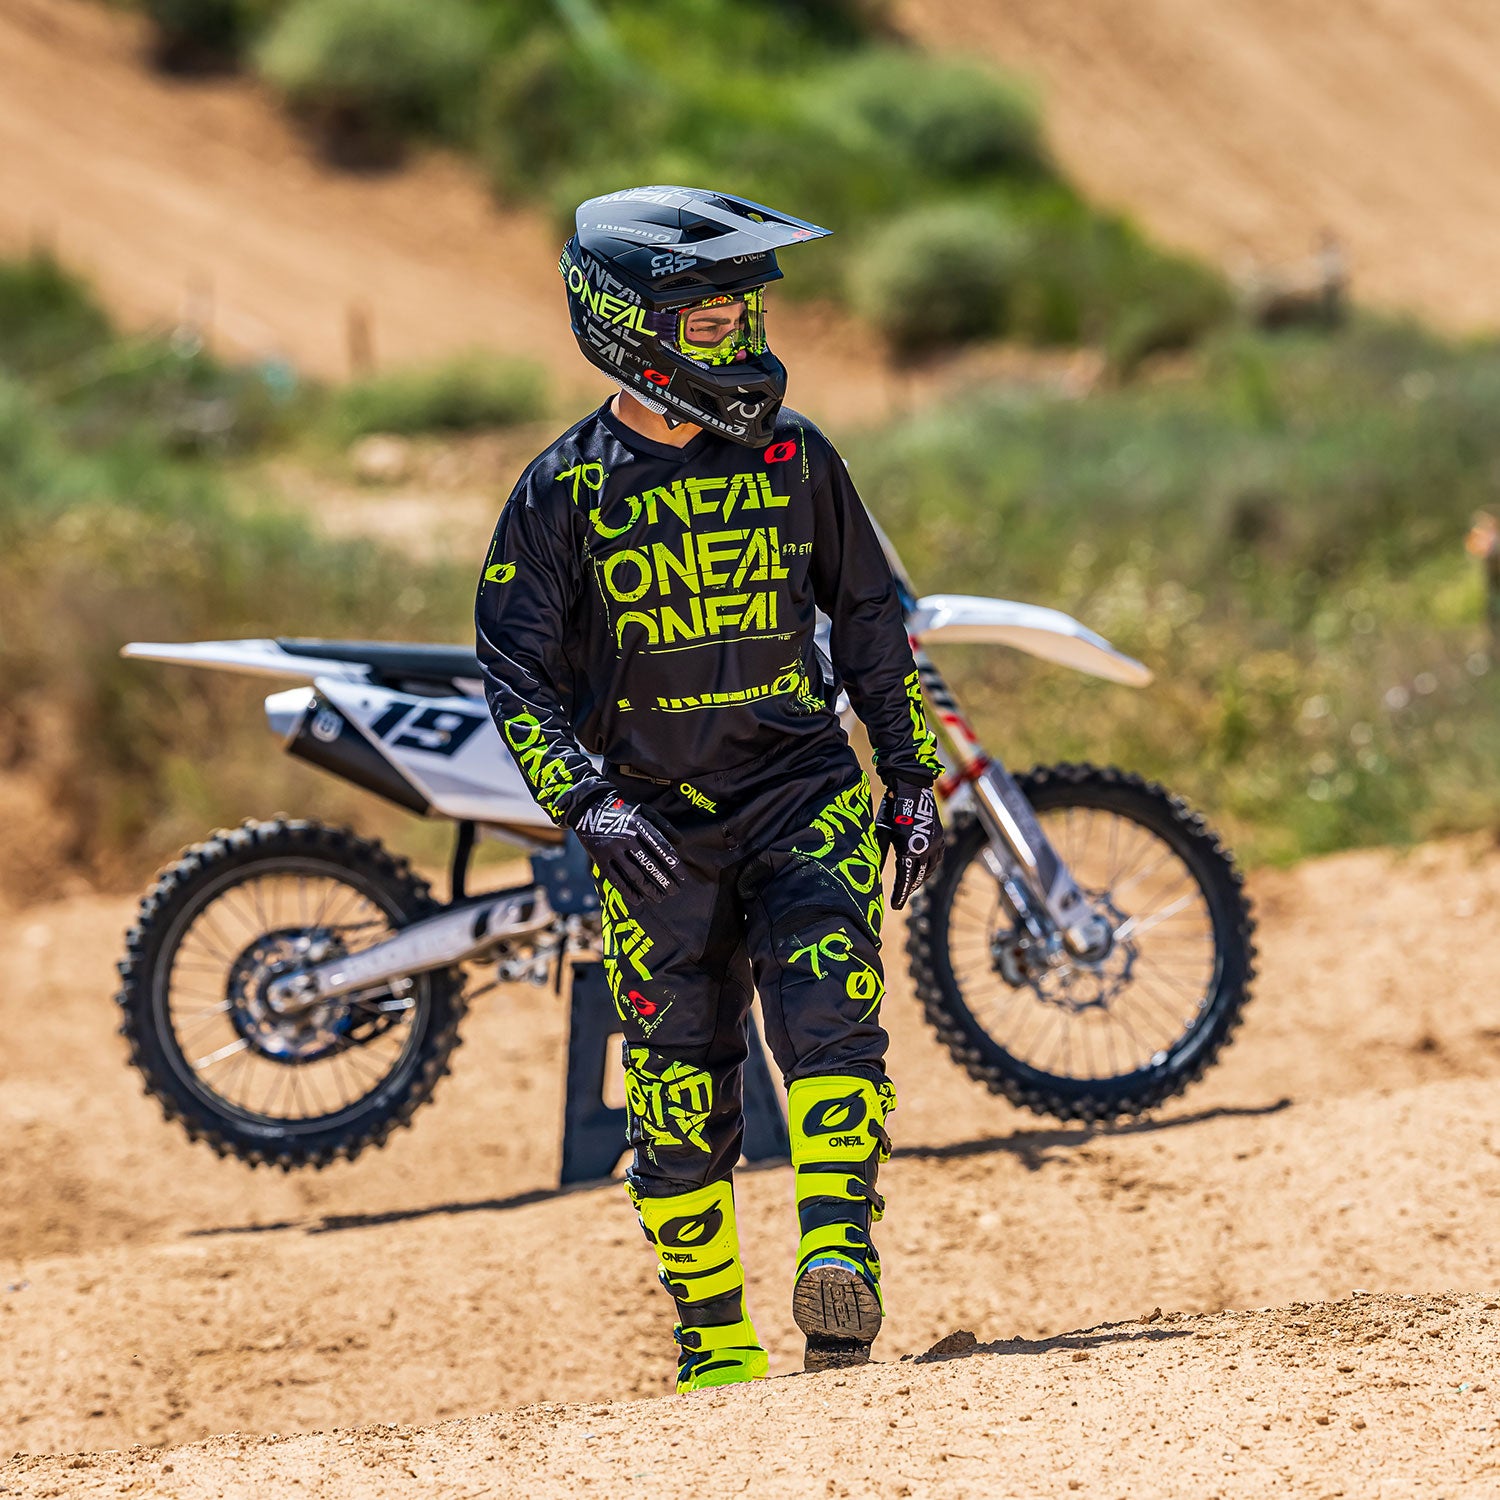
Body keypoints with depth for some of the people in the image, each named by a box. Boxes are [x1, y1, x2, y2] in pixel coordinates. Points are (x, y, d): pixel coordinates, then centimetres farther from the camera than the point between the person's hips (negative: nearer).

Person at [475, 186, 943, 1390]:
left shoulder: (793, 454, 4)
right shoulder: (563, 493, -3)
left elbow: (869, 616, 14)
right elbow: (517, 670, -5)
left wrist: (914, 776, 12)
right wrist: (588, 801, -19)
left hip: (805, 792, 1)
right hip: (654, 822, -1)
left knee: (829, 1008, -23)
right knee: (680, 1086, 2)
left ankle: (839, 1255, -32)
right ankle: (714, 1337, 13)